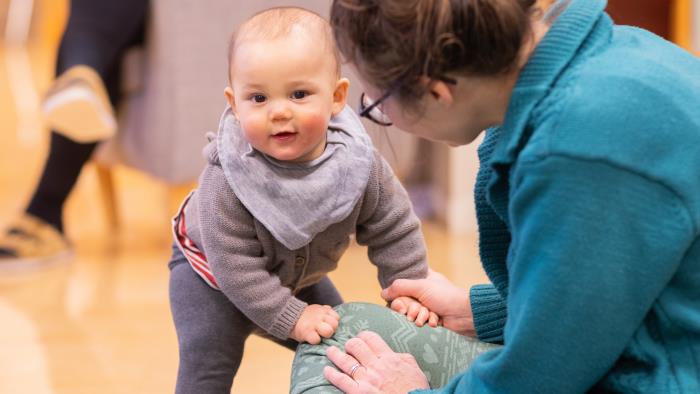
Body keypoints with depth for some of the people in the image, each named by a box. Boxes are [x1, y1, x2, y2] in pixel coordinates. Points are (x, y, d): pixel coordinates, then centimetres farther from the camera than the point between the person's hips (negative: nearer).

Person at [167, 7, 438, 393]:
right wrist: (293, 318, -36)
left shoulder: (358, 163, -27)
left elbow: (394, 231, -12)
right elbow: (235, 265, -35)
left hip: (297, 275, 5)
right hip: (212, 274, -4)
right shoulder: (226, 181, -39)